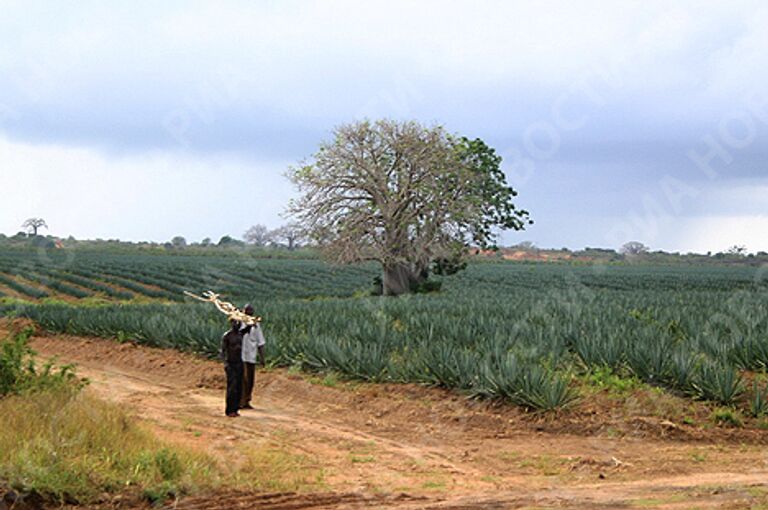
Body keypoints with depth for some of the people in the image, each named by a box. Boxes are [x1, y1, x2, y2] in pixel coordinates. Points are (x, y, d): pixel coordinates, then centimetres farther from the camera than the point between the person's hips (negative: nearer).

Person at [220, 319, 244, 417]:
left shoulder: (240, 335, 9)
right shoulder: (226, 336, -10)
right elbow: (223, 351, -14)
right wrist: (225, 363, -22)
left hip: (239, 364, 6)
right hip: (230, 365, -6)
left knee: (239, 388, 4)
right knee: (232, 387, -12)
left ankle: (235, 409, 10)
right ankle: (229, 411, -8)